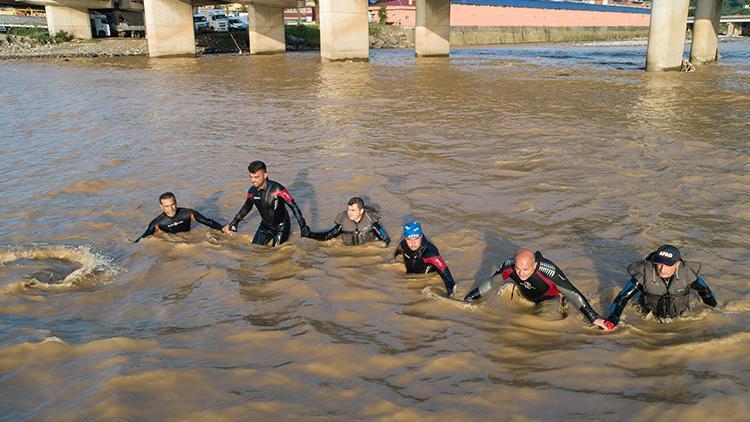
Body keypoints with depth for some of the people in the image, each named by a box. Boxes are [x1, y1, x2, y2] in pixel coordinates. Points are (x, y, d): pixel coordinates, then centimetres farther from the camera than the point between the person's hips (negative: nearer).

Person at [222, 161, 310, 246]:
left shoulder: (277, 189, -27)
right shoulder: (252, 191, -9)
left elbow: (293, 206, -21)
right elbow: (246, 208, 12)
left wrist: (303, 226, -23)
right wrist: (233, 223, 17)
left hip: (280, 226, -5)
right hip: (265, 226, 5)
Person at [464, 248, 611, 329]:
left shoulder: (550, 272, -47)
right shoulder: (508, 266, -35)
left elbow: (574, 294, -41)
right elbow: (489, 284, -17)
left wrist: (594, 319, -43)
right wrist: (466, 301, -12)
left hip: (549, 298, -4)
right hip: (526, 295, 4)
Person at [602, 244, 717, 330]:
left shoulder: (686, 273, -26)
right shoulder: (645, 274, -32)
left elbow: (704, 289, -5)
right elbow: (623, 296, -28)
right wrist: (612, 319, -37)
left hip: (680, 317, 2)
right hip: (651, 317, -1)